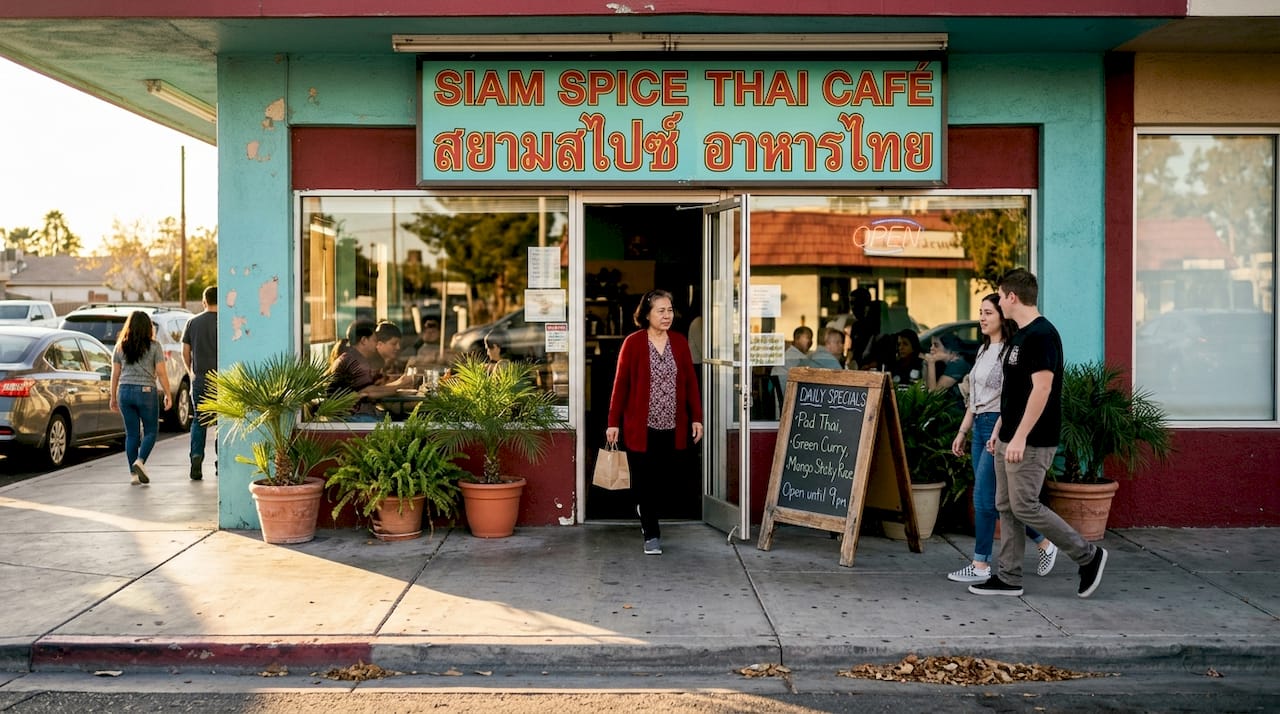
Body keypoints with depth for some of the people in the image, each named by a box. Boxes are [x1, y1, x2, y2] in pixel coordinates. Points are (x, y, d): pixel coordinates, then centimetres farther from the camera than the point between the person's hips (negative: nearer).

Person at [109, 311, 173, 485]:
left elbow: (115, 374, 8)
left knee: (131, 434, 8)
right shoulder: (154, 347, -4)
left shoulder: (120, 347, 6)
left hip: (125, 391, 3)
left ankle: (134, 474, 8)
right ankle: (140, 461, -14)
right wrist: (168, 395, 1)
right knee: (150, 431, 9)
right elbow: (161, 373, -6)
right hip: (146, 392, -3)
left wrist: (113, 397, 15)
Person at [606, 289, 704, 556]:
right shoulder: (633, 343, -6)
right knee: (644, 480, 2)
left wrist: (696, 418, 3)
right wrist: (614, 423, -7)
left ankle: (647, 514, 37)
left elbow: (690, 381, 7)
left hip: (671, 426, 3)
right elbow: (621, 384, -5)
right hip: (641, 426, -3)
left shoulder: (679, 342, 5)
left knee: (664, 477, 9)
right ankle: (651, 534, 15)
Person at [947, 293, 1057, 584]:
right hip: (980, 427, 9)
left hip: (1000, 427, -9)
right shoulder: (984, 350, 17)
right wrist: (962, 432, 19)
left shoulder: (1011, 351, -11)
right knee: (998, 497, 11)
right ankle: (1044, 544, 26)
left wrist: (998, 432, -26)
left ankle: (981, 565, 1)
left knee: (984, 496, -7)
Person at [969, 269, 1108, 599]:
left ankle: (1089, 556, 8)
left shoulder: (1041, 335, -17)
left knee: (1025, 507, -7)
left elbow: (1042, 389, -24)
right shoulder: (1020, 335, 14)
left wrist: (1020, 437, -26)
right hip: (1009, 439, 10)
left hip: (1030, 443, -10)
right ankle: (1008, 577, 16)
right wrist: (1000, 428, 21)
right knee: (1006, 507, 10)